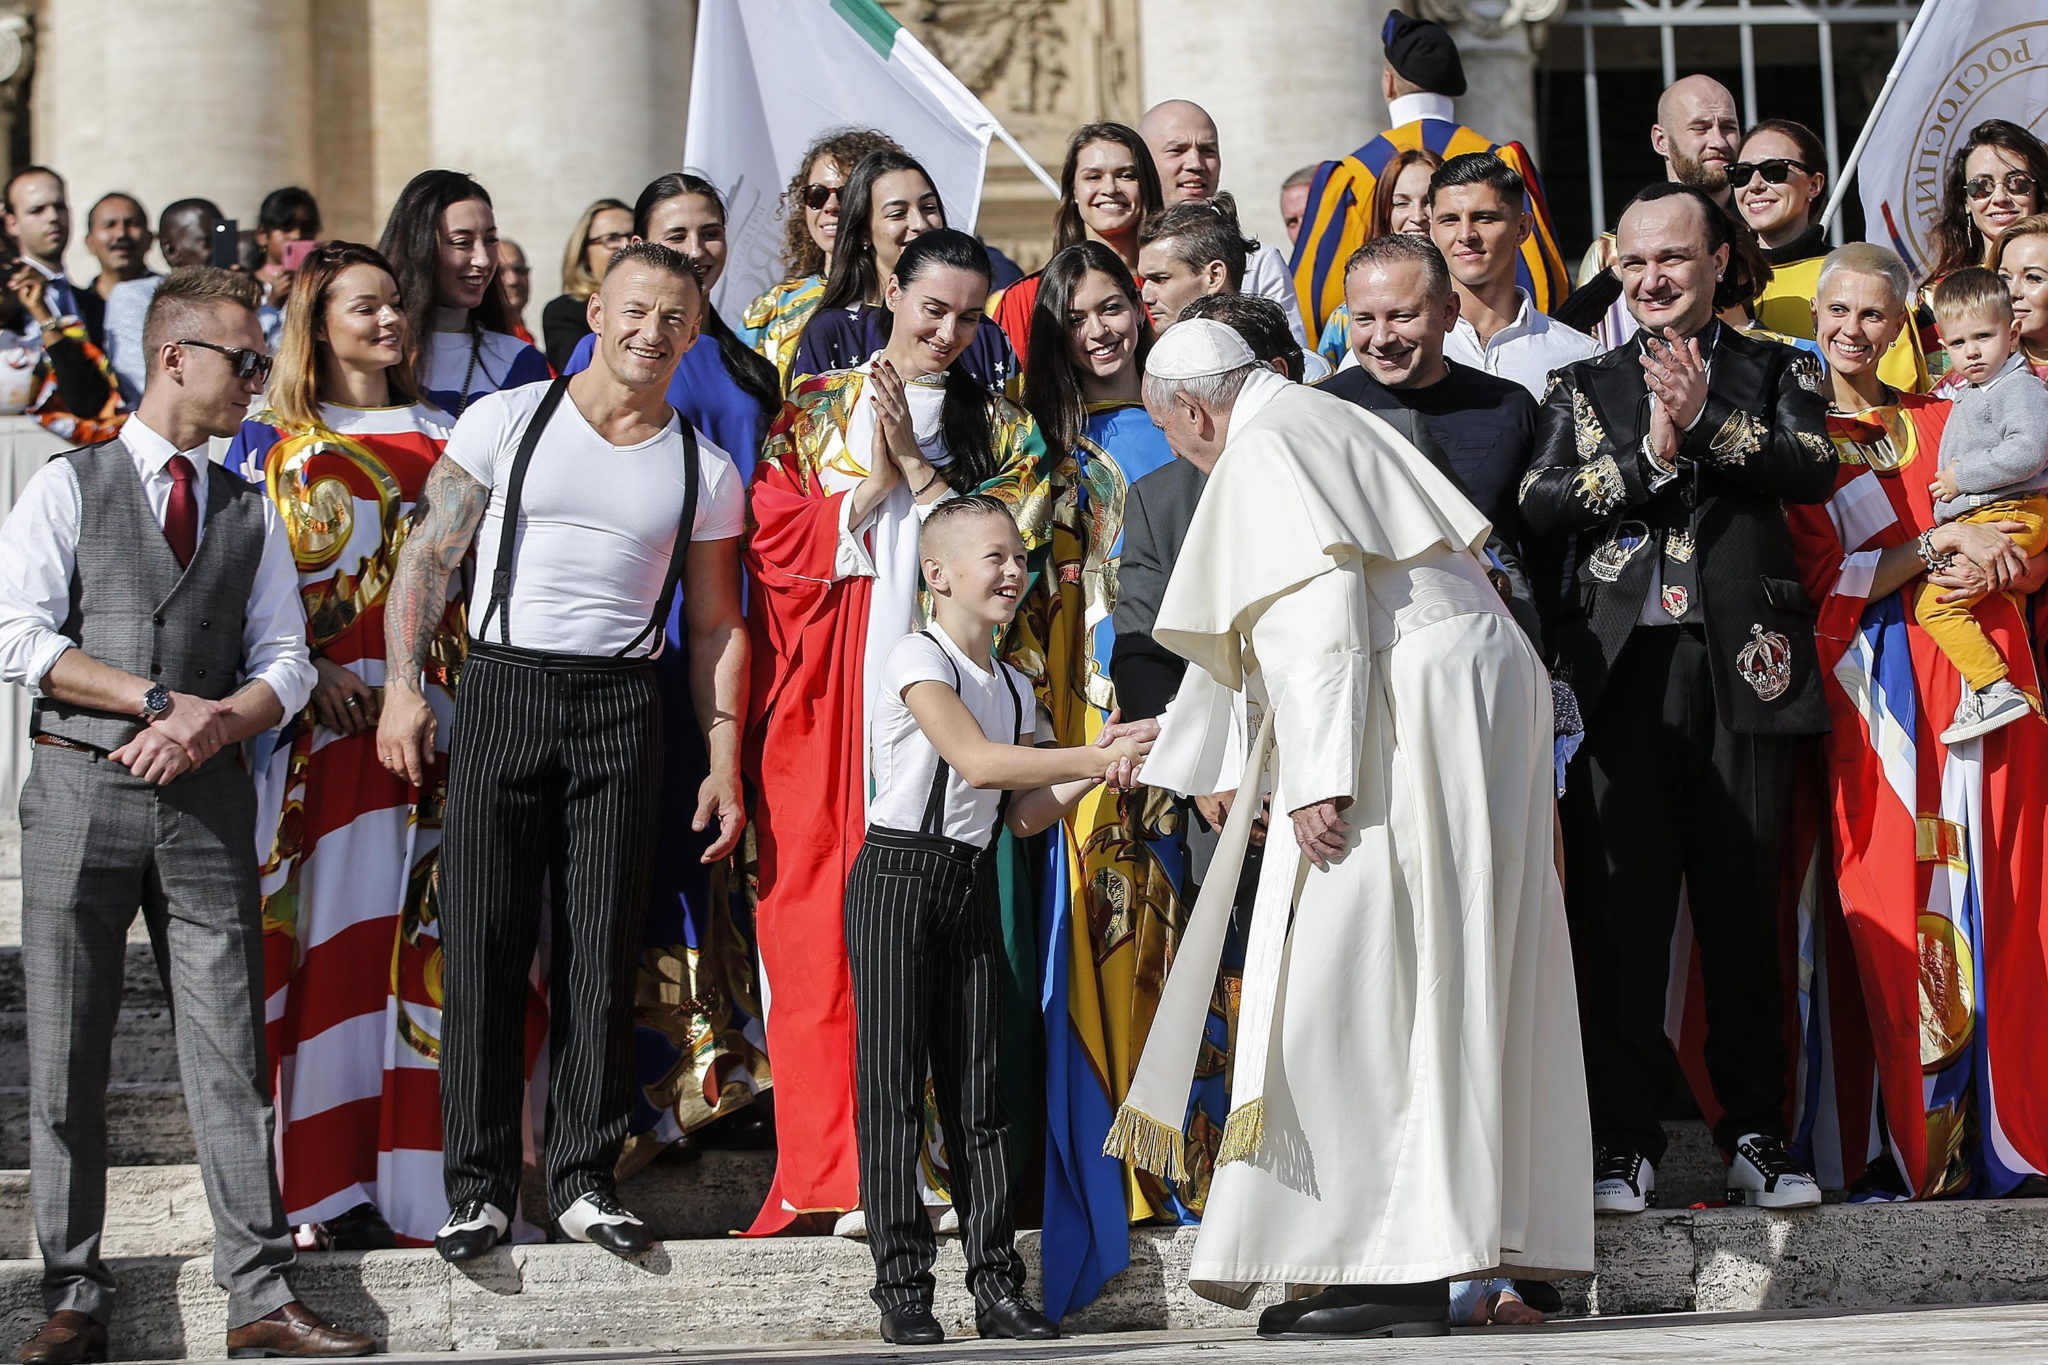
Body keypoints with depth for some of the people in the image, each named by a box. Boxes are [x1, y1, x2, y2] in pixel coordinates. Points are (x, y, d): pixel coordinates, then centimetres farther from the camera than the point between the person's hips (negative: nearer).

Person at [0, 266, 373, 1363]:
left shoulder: (250, 514, 16)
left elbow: (284, 663, 9)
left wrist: (210, 727, -10)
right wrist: (160, 699, -11)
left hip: (206, 796, 3)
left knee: (229, 1052, -1)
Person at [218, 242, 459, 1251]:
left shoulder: (439, 435, 17)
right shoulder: (272, 441, 8)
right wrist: (310, 673, -13)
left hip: (428, 705, 3)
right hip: (319, 716, -3)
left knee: (421, 929, -2)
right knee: (329, 930, -6)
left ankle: (421, 1163, 1)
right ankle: (335, 1182, -4)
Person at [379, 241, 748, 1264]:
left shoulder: (705, 471, 11)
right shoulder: (507, 421, 5)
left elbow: (715, 624, 13)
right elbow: (430, 554, 3)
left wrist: (724, 761, 6)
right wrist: (404, 682, -8)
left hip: (619, 708, 2)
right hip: (502, 688, -1)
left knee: (600, 951, 2)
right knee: (484, 943, -2)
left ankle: (584, 1178, 12)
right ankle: (480, 1185, 4)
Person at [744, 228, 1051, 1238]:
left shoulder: (1001, 430, 14)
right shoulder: (816, 411, 13)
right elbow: (773, 536, 2)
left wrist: (915, 464, -6)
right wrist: (875, 481, -7)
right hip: (826, 697, 0)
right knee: (818, 915, -5)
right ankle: (827, 1166, -1)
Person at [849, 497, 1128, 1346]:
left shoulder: (1014, 688, 14)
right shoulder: (918, 661, -10)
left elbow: (1022, 815, 12)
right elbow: (977, 762, -23)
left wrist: (1090, 777, -5)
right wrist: (1095, 756, -24)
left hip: (974, 885, 7)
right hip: (899, 877, -7)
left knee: (977, 1083, 4)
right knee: (894, 1084, -5)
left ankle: (996, 1284, 4)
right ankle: (902, 1289, -3)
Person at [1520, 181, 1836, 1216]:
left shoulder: (1775, 371, 14)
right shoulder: (1585, 384, 18)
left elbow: (1813, 471, -5)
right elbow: (1538, 503, 2)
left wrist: (1706, 421, -14)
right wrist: (1648, 455, -8)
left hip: (1742, 664, -1)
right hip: (1617, 666, 1)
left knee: (1741, 901, 0)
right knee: (1617, 906, -4)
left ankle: (1755, 1136, 7)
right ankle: (1625, 1144, 0)